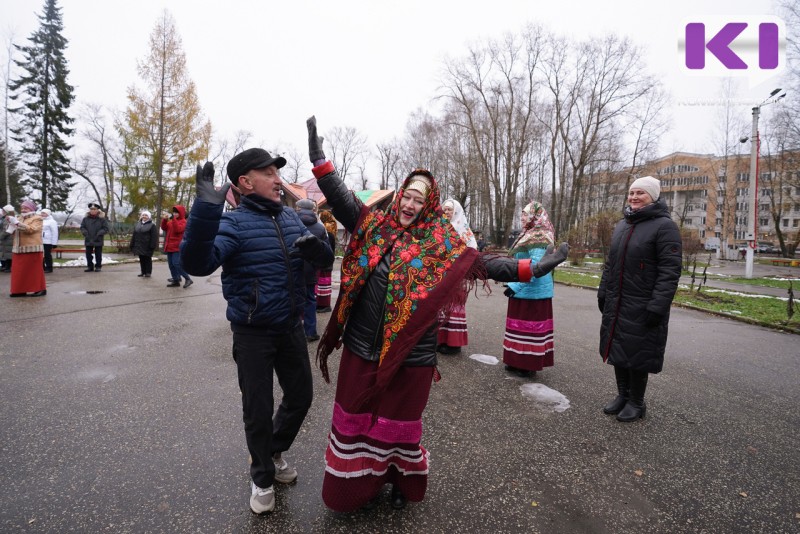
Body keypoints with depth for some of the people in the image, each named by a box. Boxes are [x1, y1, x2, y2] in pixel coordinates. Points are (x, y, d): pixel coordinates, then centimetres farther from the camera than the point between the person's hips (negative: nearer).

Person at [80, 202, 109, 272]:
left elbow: (106, 229, -4)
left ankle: (98, 266, 14)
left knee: (98, 255, 4)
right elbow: (82, 227, 10)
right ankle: (90, 266, 18)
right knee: (88, 254, 8)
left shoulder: (102, 219, -3)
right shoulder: (86, 219, 6)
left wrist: (98, 234, -16)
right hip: (88, 240, 3)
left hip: (98, 241, -3)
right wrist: (85, 233, -8)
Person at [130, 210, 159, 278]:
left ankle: (148, 272, 8)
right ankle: (143, 272, 18)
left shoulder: (152, 226, -5)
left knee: (147, 259, 2)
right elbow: (134, 236, 16)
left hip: (147, 247, -6)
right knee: (141, 259, 10)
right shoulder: (137, 225, 13)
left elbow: (154, 237, -12)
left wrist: (152, 246, -18)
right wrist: (132, 245, 11)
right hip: (139, 246, 6)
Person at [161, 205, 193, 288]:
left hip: (178, 247, -9)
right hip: (170, 247, 9)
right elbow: (164, 228, 12)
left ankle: (188, 279, -10)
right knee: (171, 265, 7)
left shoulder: (183, 221, -6)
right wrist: (164, 219, -3)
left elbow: (178, 229, -23)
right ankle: (176, 281, 13)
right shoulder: (172, 221, 19)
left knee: (177, 263, -18)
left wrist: (173, 218, -25)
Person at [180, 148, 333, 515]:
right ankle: (262, 478, 36)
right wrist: (207, 208, -44)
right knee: (258, 409, 9)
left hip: (291, 327, 6)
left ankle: (274, 452, 47)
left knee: (301, 396, 18)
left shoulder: (291, 218, 3)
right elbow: (197, 263, -32)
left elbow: (325, 259, 7)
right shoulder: (234, 223, -16)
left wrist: (315, 247, -16)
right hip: (253, 334, -5)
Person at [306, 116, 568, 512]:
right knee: (355, 417, 17)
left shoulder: (441, 240, -3)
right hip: (362, 347, 3)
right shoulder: (374, 226, 3)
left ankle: (401, 480, 43)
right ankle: (355, 482, 41)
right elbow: (341, 199, -3)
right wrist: (319, 159, -11)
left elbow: (481, 263, -7)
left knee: (400, 422, 15)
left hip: (410, 353, -2)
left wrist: (532, 268, -15)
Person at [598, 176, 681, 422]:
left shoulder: (664, 226, -9)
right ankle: (622, 395, 30)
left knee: (637, 354, 4)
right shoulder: (621, 225, 12)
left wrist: (658, 307, -20)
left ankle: (636, 403, 22)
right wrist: (603, 293, 14)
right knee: (618, 350, 13)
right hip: (615, 304, 6)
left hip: (642, 307, -6)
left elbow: (670, 271, -15)